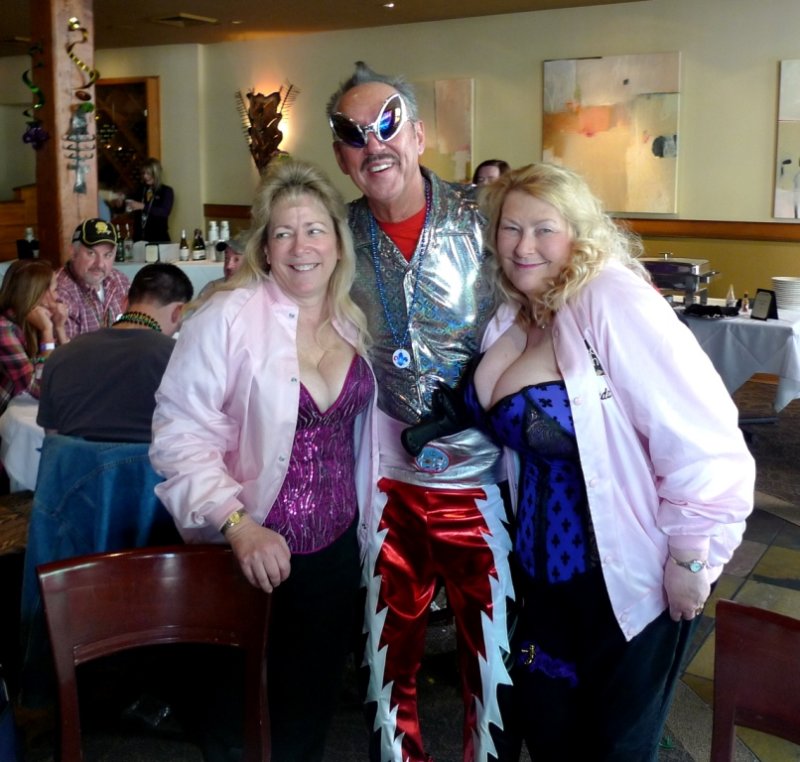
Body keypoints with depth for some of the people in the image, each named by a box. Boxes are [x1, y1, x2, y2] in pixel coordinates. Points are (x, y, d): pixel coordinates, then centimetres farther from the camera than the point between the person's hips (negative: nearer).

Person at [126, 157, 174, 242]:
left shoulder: (167, 191, 1)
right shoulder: (140, 190, 11)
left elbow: (164, 212, -14)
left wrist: (143, 206, -23)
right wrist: (128, 206, -9)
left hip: (158, 238, -3)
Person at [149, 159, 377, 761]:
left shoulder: (355, 323, 4)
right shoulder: (228, 317, -14)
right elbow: (181, 434, -17)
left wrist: (369, 524, 13)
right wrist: (238, 525, -26)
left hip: (337, 547, 5)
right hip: (255, 554, -5)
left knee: (316, 698, 18)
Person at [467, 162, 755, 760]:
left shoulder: (613, 299, -22)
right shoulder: (512, 319, 2)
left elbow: (701, 437, -26)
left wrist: (690, 557, -20)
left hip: (635, 576, -7)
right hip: (548, 570, 7)